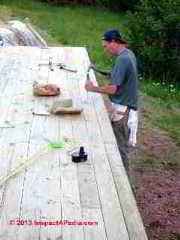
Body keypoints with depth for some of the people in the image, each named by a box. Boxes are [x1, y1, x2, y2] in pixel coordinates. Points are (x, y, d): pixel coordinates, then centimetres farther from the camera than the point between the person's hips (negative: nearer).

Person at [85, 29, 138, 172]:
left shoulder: (122, 59, -22)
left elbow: (112, 89, -25)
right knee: (121, 145, 19)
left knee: (120, 147, 2)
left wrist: (93, 88, -10)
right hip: (125, 106, 10)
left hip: (121, 109, -10)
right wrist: (98, 71, 11)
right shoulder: (128, 54, 9)